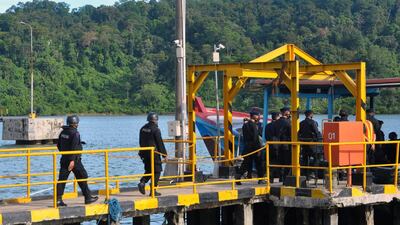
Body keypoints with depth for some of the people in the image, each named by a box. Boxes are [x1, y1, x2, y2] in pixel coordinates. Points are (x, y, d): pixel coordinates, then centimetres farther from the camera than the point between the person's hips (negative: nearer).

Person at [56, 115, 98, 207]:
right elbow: (74, 148, -23)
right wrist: (72, 160, -26)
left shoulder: (63, 132, 8)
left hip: (64, 159, 6)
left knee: (62, 179, 3)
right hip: (74, 160, -6)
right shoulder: (75, 133, -14)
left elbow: (59, 145, 17)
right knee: (82, 178, 7)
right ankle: (88, 198, 14)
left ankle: (58, 199, -4)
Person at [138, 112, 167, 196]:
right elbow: (160, 143, -12)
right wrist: (164, 154, -5)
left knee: (149, 170, 19)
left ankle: (142, 183, -5)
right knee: (157, 171, 2)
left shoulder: (143, 129, 9)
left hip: (144, 154, 7)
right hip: (154, 154, -7)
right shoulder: (155, 129, -13)